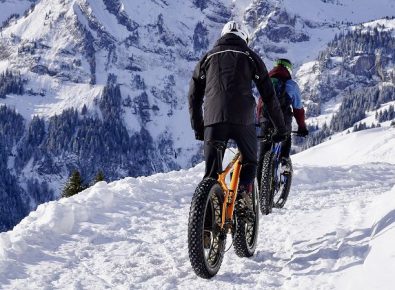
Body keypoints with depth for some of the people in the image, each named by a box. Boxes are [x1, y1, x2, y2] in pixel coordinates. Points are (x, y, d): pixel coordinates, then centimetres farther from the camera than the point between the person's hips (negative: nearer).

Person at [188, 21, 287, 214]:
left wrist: (198, 129, 26)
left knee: (211, 171, 7)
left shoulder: (209, 57, 21)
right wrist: (281, 128, 19)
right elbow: (269, 96, 13)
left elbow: (193, 96, 19)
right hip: (243, 119, -1)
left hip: (213, 119, 1)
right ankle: (243, 194, -5)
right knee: (250, 162, 18)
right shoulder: (250, 56, 16)